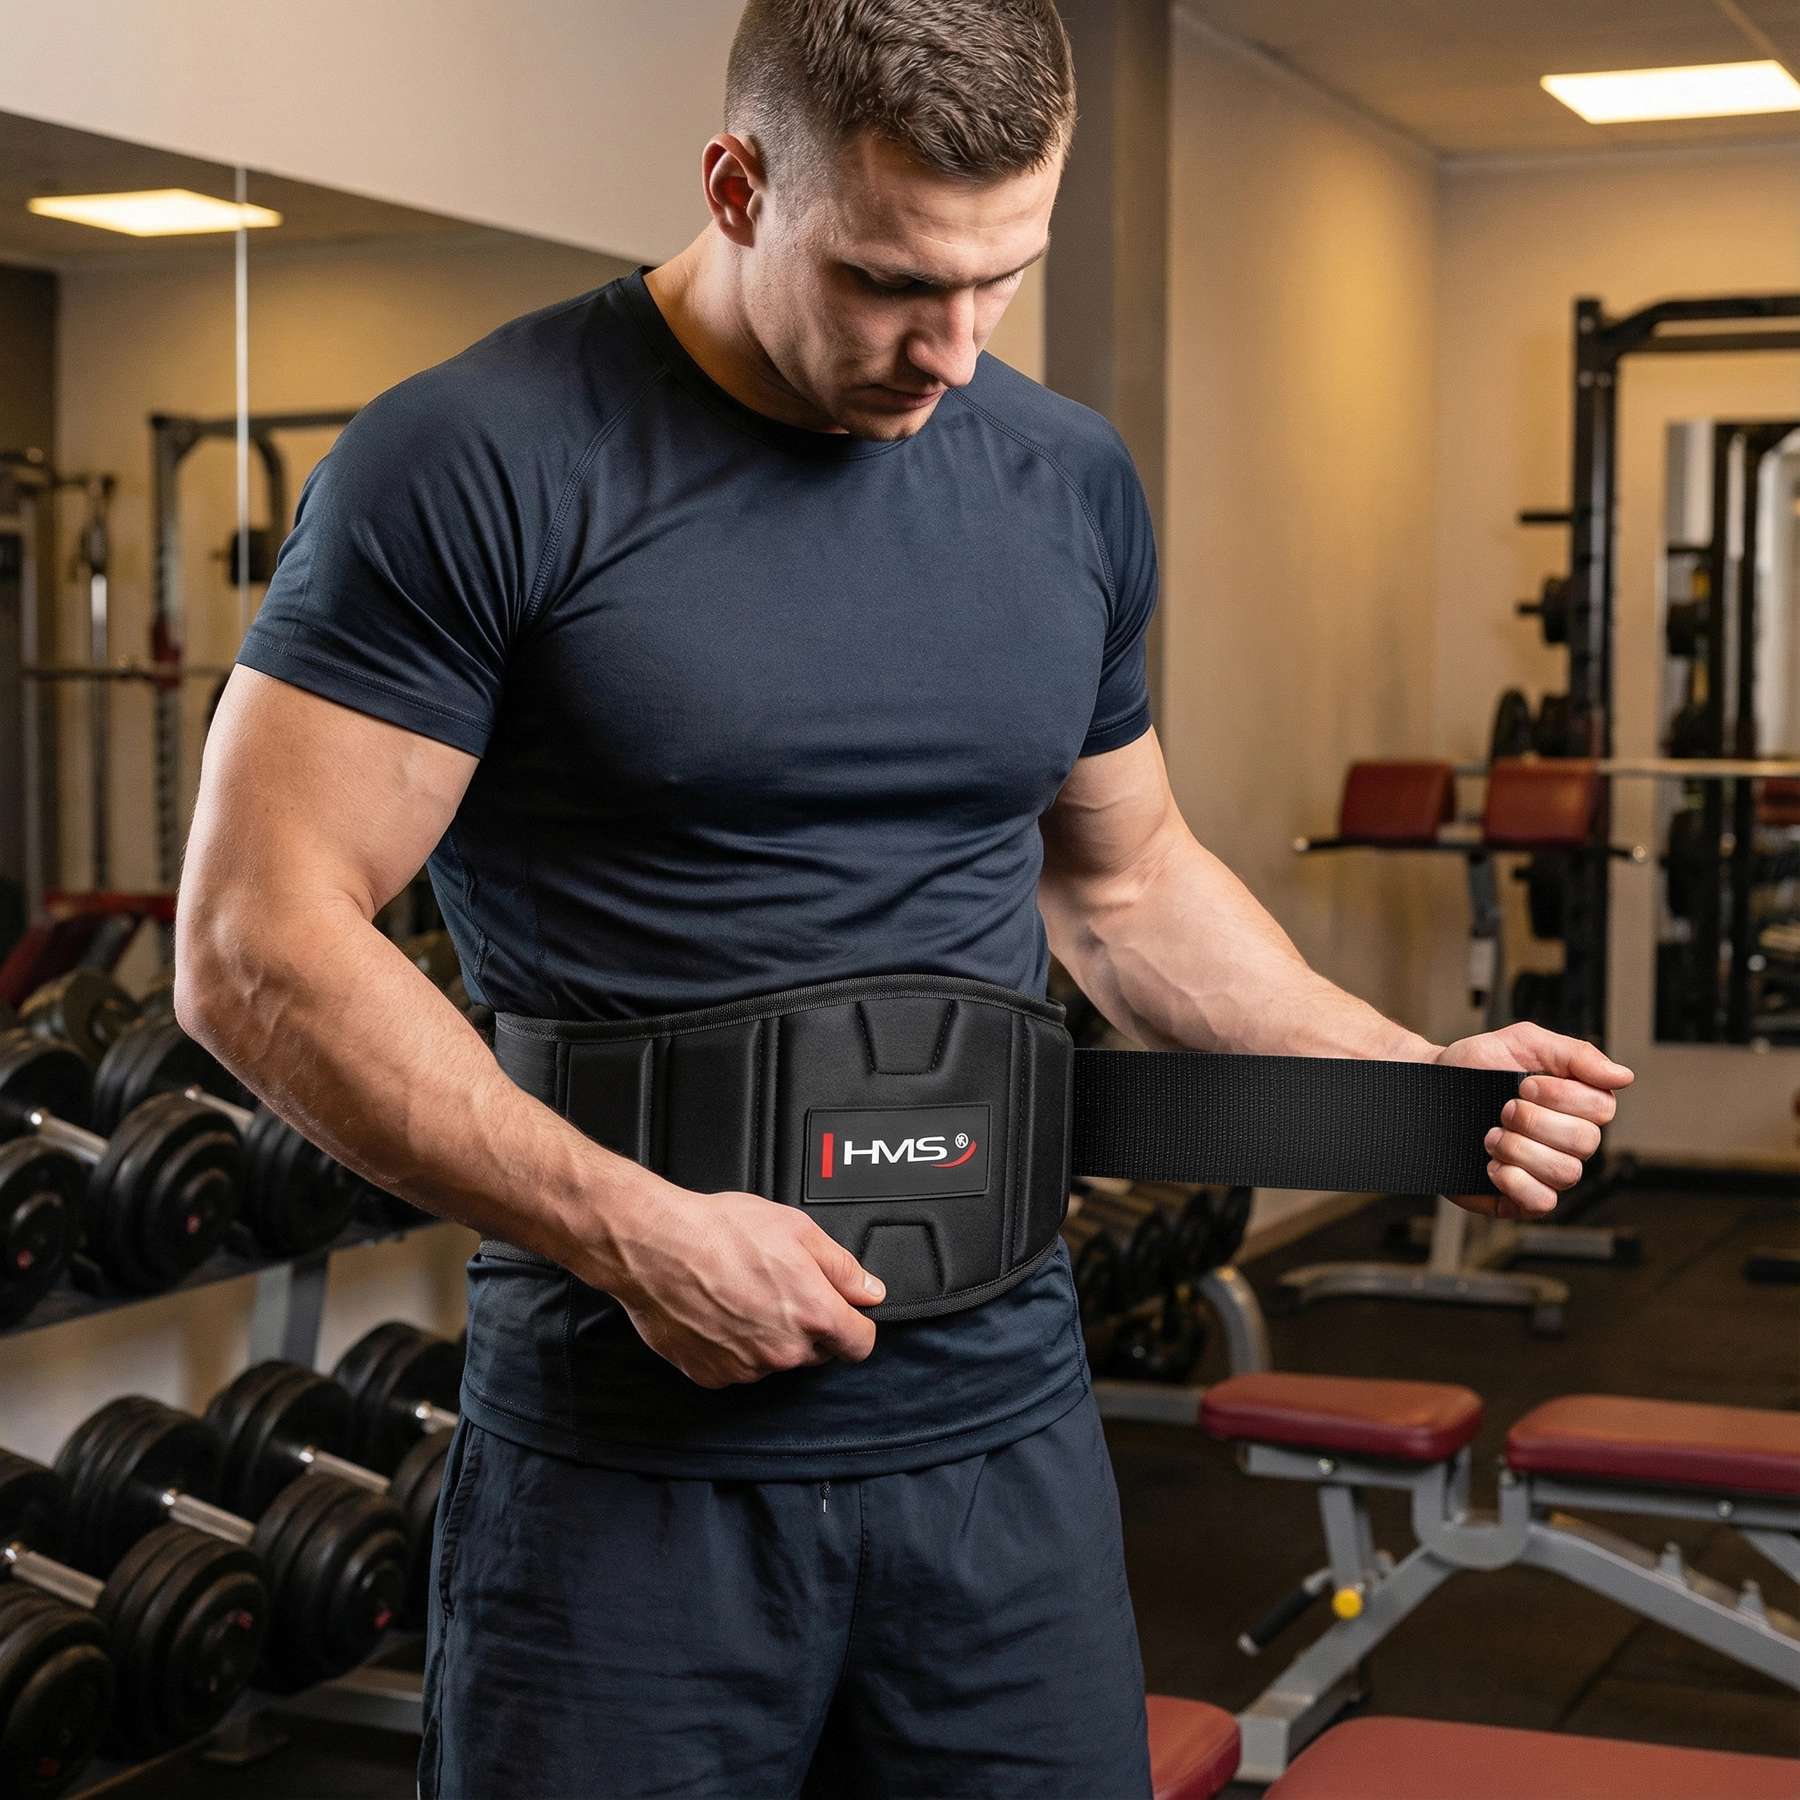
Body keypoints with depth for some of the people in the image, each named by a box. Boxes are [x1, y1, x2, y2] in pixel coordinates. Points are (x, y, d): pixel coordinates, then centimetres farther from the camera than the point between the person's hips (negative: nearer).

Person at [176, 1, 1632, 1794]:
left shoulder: (1071, 488, 8)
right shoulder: (476, 469, -10)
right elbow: (256, 946, -13)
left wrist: (1421, 1080, 6)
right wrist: (633, 1235, -19)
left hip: (1003, 1434, 5)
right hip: (630, 1462, -4)